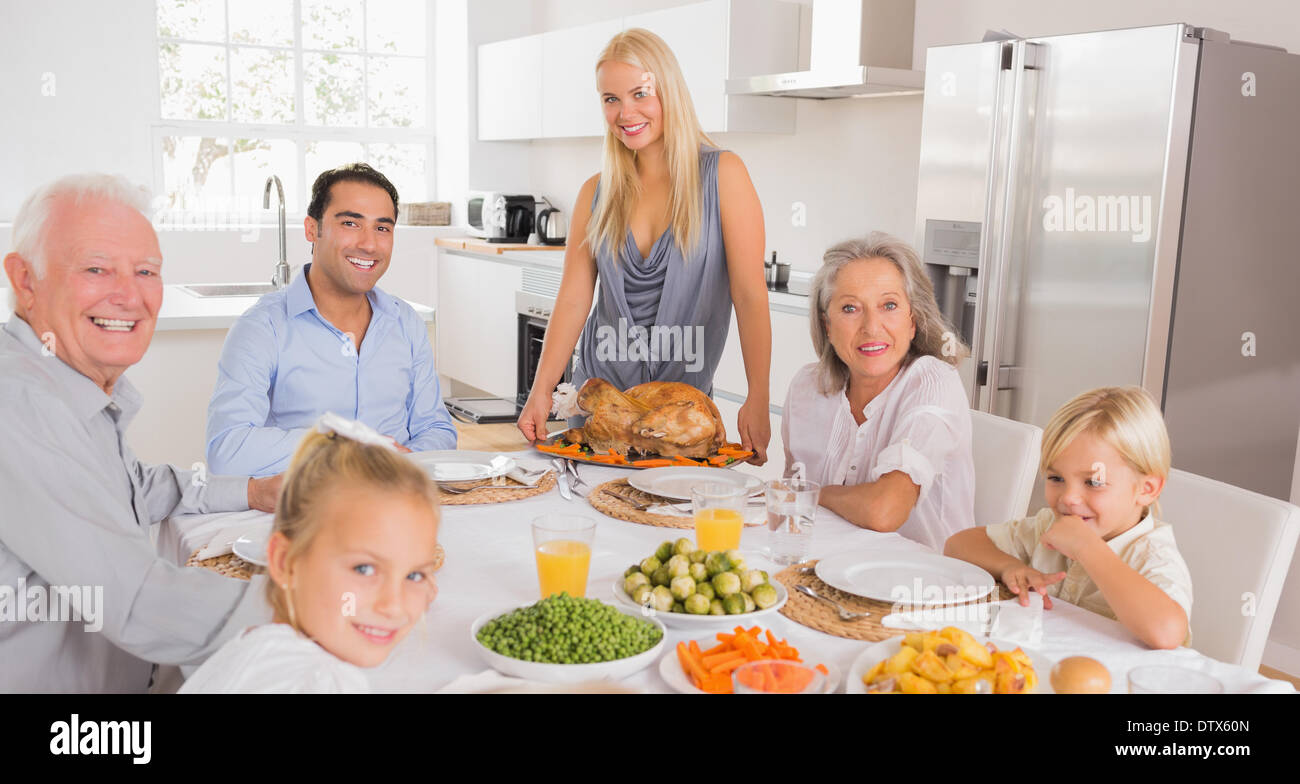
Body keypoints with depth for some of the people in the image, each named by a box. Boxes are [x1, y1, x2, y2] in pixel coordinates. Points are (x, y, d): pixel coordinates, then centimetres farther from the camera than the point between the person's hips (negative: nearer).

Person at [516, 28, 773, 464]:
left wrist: (758, 401, -17)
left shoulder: (722, 175, -5)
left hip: (685, 395, -2)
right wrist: (541, 391, -9)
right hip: (599, 389, 3)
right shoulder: (596, 193, 5)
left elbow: (750, 294, -11)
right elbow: (573, 299, 1)